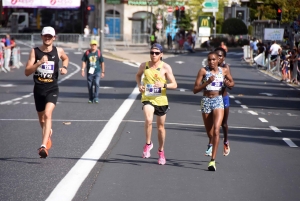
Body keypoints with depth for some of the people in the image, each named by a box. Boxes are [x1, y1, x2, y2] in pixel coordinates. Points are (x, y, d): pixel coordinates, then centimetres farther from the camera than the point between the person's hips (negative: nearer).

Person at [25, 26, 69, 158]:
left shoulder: (58, 51, 1)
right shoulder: (35, 52, -3)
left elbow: (65, 58, 27)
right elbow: (27, 72, -10)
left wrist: (64, 67, 6)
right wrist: (39, 63, -24)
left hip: (52, 89, -2)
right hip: (38, 89, 2)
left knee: (48, 114, -23)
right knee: (41, 118, 17)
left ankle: (44, 146, -32)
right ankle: (48, 133, 52)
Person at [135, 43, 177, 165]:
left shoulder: (166, 67, -6)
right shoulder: (144, 66, 1)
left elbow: (174, 85, -7)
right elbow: (138, 75, 22)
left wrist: (164, 85, -26)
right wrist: (139, 85, 2)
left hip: (161, 100, 0)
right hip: (147, 98, 0)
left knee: (160, 127, 12)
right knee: (148, 120, -28)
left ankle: (161, 151, 32)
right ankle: (148, 144, -5)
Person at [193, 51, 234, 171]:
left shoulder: (224, 71, 3)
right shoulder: (203, 71, -3)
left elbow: (232, 82, 21)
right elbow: (195, 90, -7)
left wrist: (229, 84, -4)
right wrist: (207, 82, -21)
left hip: (218, 101, -1)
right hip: (206, 101, 1)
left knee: (216, 130, -18)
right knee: (209, 133, 12)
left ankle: (213, 160, -21)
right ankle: (212, 144, 48)